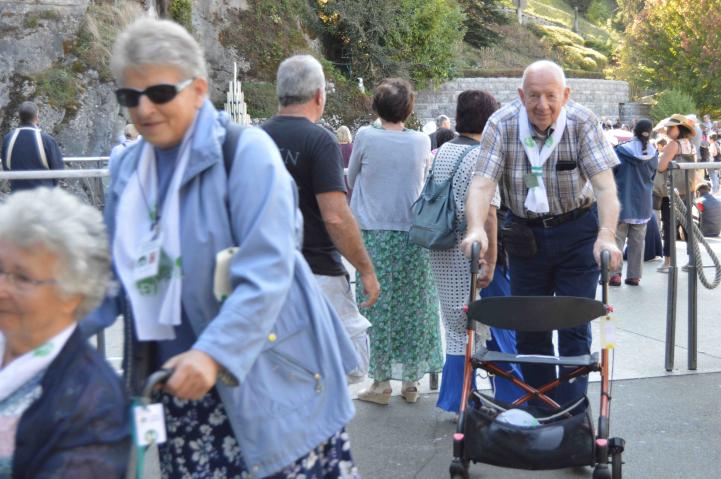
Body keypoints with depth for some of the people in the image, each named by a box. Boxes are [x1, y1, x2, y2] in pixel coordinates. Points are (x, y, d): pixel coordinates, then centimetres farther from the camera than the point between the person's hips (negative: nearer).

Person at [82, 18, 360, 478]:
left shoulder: (246, 150, -12)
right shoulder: (129, 168, 7)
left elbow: (264, 273, -20)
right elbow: (115, 276, 13)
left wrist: (215, 353, -32)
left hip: (267, 371, -5)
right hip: (179, 377, 5)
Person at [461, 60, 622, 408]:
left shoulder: (582, 123, -16)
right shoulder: (501, 125, -13)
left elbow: (604, 185, -23)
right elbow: (482, 183, -22)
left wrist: (607, 236, -39)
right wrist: (476, 229, -40)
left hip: (576, 232, -1)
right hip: (525, 234, 2)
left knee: (575, 327, -2)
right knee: (528, 328, 8)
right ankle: (539, 409, 23)